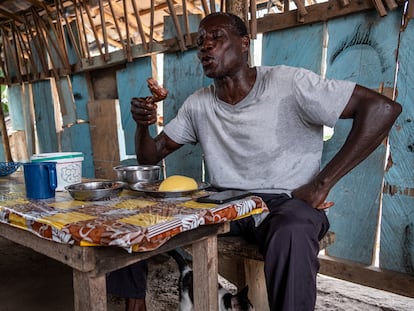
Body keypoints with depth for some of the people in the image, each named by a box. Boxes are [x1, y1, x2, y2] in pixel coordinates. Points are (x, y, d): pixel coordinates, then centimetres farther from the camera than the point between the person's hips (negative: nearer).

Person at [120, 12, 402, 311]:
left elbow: (383, 107, -17)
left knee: (291, 233, -39)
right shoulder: (197, 105, 5)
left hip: (286, 202, -5)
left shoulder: (288, 84, -13)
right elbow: (150, 156, 11)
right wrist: (143, 124, -13)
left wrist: (322, 184, -20)